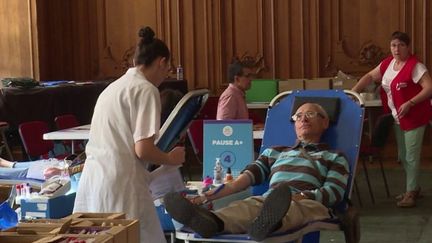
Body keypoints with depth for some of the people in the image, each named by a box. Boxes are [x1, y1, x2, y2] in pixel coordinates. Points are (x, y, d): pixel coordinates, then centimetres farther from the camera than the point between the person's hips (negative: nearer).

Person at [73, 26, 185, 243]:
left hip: (92, 178, 8)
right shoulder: (146, 89, -6)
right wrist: (171, 159, 5)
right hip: (120, 183, -8)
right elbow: (143, 150, -13)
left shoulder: (114, 86, 17)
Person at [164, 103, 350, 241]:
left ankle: (269, 222, -75)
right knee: (247, 206, -35)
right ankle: (213, 221, -69)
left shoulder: (334, 157, 25)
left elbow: (334, 193, 6)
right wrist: (210, 195, 3)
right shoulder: (275, 152, 34)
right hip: (269, 200, 2)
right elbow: (249, 176, 20)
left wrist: (301, 196, -14)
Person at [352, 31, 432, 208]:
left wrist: (409, 103, -27)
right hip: (398, 118, 8)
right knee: (402, 156, 15)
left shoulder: (414, 66, -17)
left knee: (411, 156, -3)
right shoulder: (387, 64, 5)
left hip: (414, 117, -8)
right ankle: (413, 188, 30)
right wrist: (353, 92, 4)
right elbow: (370, 76, 15)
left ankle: (411, 193, 6)